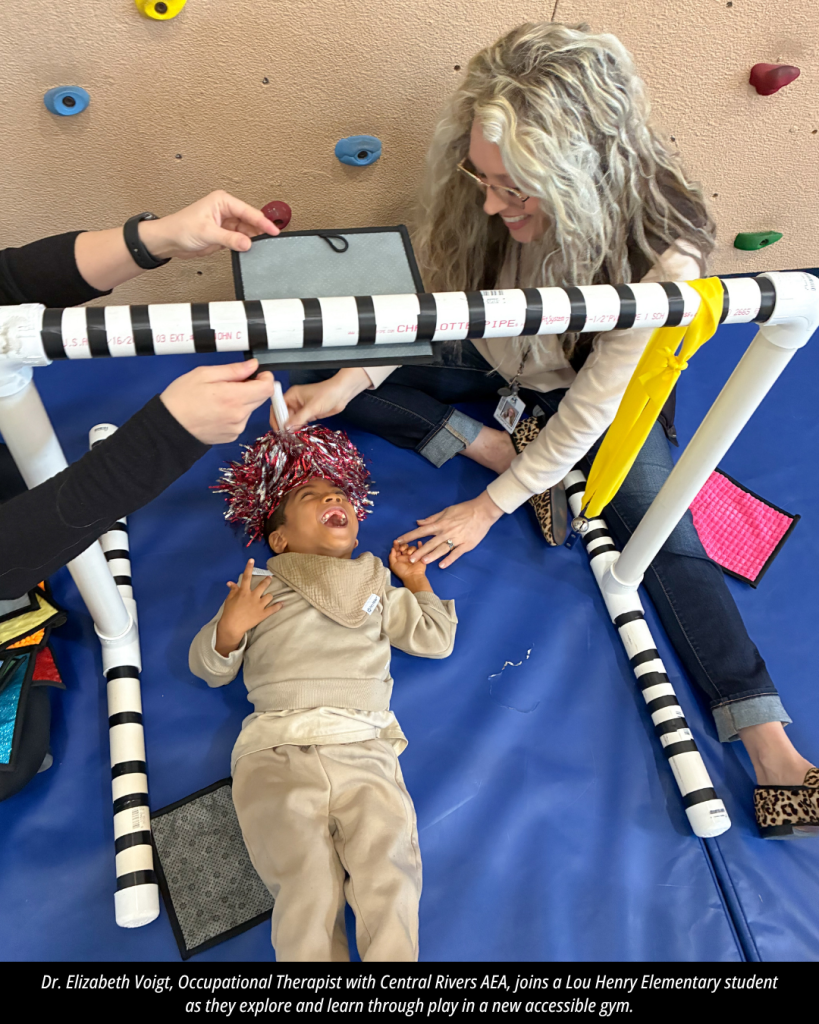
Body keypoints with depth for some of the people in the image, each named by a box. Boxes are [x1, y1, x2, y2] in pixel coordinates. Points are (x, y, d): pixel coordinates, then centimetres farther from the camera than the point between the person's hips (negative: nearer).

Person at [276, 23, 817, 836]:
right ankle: (496, 449, -12)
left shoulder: (662, 258, -35)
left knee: (667, 540, -18)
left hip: (598, 390, -3)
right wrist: (350, 380, -22)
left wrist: (493, 508, -23)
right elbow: (433, 301, -9)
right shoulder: (484, 197, -24)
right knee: (323, 373, -10)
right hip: (493, 366, 4)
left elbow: (588, 410, -28)